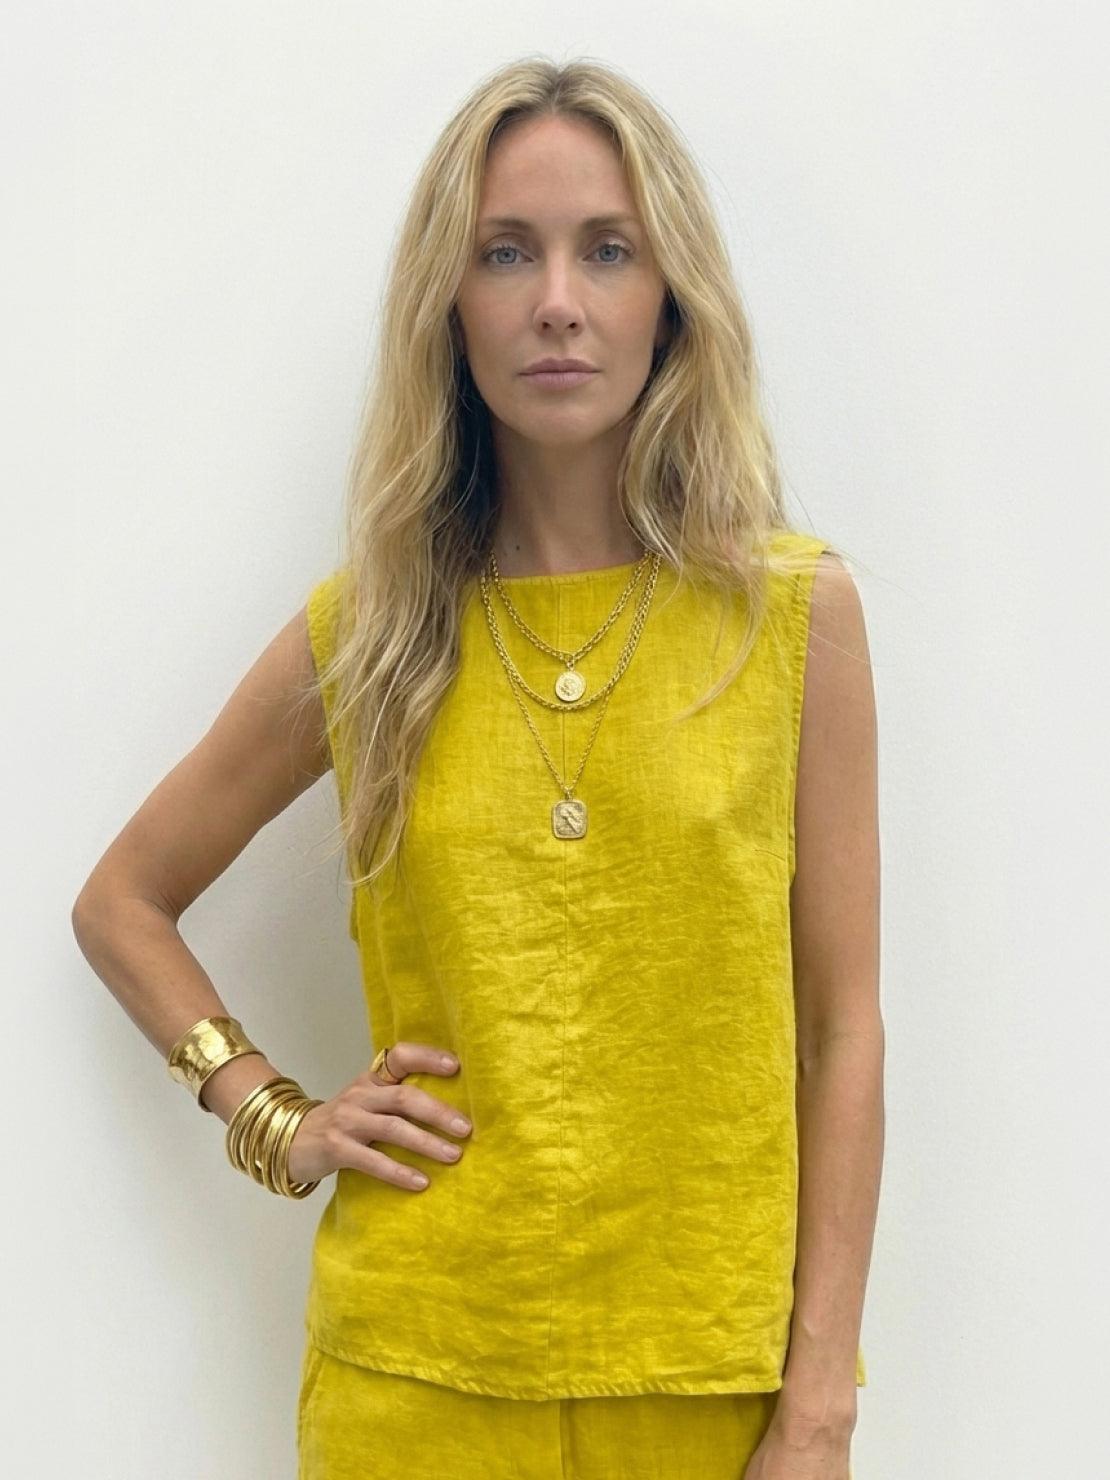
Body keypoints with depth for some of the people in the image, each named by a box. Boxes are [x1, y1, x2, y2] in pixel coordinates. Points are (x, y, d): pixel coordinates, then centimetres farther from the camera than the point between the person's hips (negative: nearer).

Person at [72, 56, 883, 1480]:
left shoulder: (795, 611, -4)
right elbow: (121, 902, 12)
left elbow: (841, 1029, -3)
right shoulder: (361, 632, -1)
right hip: (414, 1364, 1)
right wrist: (271, 1121, -1)